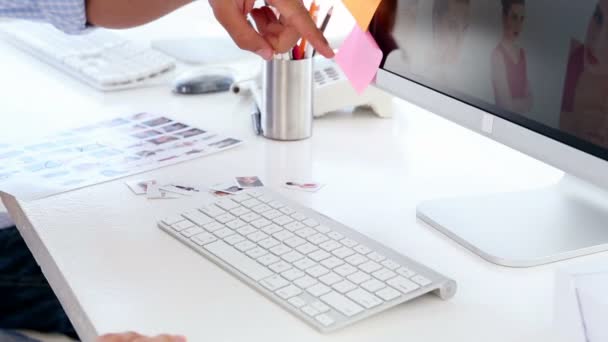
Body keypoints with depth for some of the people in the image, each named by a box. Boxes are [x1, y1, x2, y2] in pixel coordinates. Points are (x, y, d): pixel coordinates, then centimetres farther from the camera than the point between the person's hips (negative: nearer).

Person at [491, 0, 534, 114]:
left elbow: (530, 99, 7)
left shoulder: (522, 53, 6)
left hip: (524, 114, 4)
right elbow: (505, 103, -14)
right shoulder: (497, 54, -14)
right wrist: (526, 102, 1)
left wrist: (526, 102, -11)